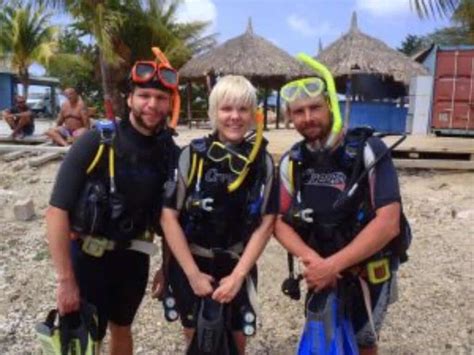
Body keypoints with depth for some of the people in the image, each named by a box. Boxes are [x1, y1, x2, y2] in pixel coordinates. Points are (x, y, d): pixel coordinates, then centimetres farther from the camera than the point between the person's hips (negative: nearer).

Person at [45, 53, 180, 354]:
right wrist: (66, 280, -18)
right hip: (89, 255, -4)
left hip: (134, 257, 4)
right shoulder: (97, 142, -18)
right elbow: (57, 210, -19)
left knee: (121, 328, 22)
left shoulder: (171, 153, -6)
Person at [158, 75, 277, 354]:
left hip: (238, 268, 1)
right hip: (191, 265, -1)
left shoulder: (262, 161, -7)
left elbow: (266, 223, -5)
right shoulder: (192, 155, -13)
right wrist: (193, 273, -12)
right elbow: (169, 216, -11)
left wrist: (238, 275, -11)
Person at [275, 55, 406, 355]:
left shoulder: (369, 151, -20)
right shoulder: (292, 162, -6)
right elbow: (280, 223, -4)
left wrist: (332, 264, -27)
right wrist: (311, 258, -22)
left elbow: (388, 224, -25)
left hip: (369, 273, -4)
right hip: (323, 271, 4)